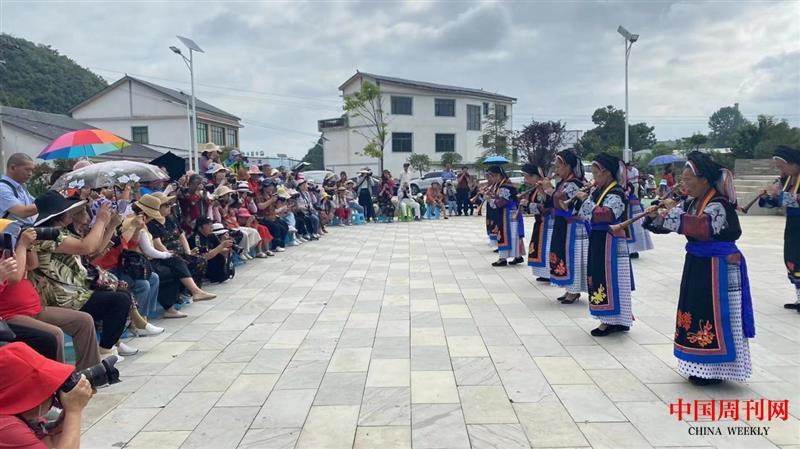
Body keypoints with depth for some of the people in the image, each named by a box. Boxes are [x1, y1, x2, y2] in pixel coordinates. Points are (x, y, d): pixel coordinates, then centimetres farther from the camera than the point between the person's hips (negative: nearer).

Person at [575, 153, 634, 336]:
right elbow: (584, 215, 13)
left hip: (610, 242, -9)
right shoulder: (598, 190, 11)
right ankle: (609, 318, 20)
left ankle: (613, 320, 5)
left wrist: (586, 199, -19)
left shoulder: (616, 194, -14)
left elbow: (601, 215, -27)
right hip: (597, 241, 9)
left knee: (610, 279, -4)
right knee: (600, 278, 11)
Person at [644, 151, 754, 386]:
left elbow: (700, 227, -33)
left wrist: (674, 210, -25)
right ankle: (702, 365, 24)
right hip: (697, 265, 9)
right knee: (696, 313, 12)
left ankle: (716, 368, 8)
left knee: (714, 316, -3)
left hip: (718, 268, -9)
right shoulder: (691, 203, 8)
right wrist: (655, 217, -11)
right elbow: (667, 224, 10)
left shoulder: (719, 205, -17)